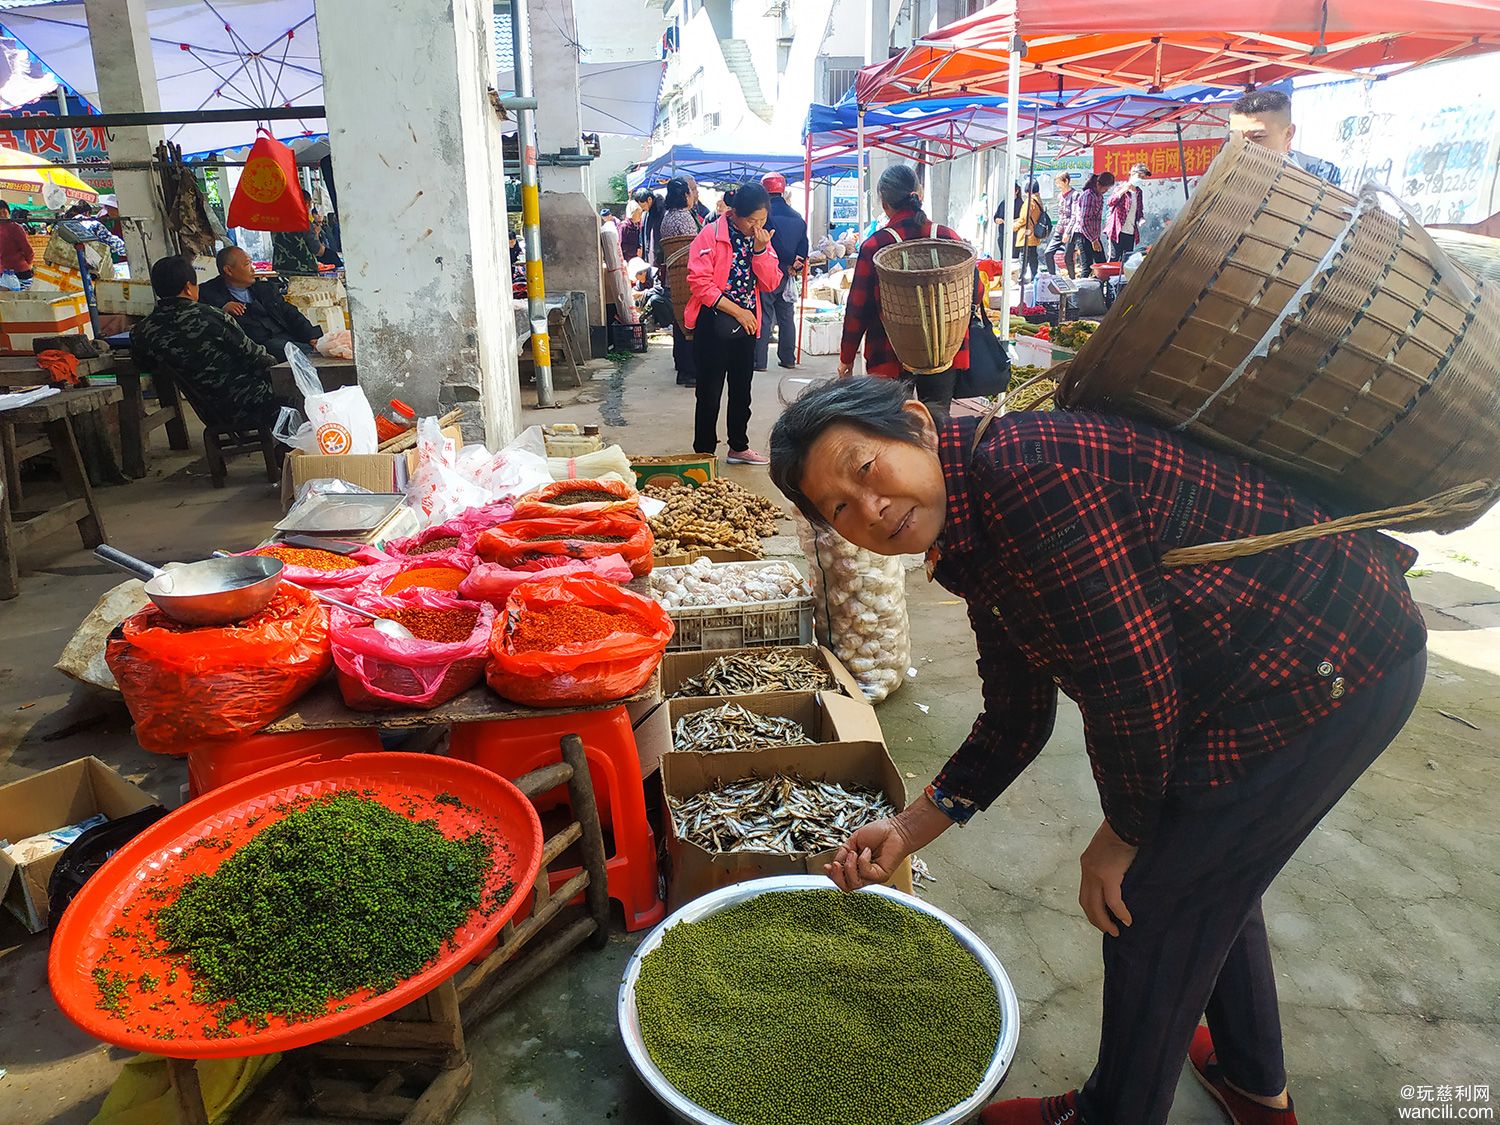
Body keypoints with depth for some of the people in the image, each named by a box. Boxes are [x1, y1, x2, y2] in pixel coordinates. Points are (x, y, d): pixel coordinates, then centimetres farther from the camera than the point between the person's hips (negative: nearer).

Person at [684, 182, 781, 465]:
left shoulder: (761, 238, 6)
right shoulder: (711, 235, -11)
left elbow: (771, 284, 1)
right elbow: (700, 282, -17)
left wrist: (760, 249, -14)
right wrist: (736, 310, -18)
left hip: (747, 323, 6)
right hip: (714, 322, -6)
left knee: (742, 388, 16)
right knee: (710, 391, 0)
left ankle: (739, 447, 29)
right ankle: (703, 452, 9)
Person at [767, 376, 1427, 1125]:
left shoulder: (1020, 470, -27)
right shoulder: (975, 549, 4)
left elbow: (1132, 682, -25)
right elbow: (1017, 723, 11)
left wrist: (1122, 836, -8)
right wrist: (906, 831, 7)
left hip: (1329, 664, -9)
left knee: (1150, 906, 5)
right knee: (1208, 872, 27)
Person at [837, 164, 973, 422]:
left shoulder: (875, 246, -10)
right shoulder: (949, 237, -2)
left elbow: (857, 307, -5)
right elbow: (974, 289, 7)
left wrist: (846, 358, 5)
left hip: (890, 358, -2)